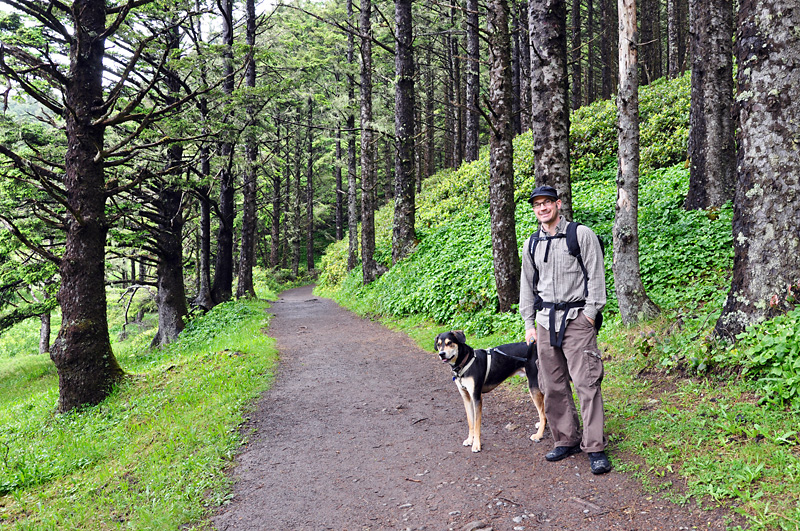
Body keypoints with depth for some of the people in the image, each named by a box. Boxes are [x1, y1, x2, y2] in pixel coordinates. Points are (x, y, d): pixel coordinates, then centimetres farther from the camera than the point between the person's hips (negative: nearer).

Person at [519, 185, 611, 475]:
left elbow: (596, 276, -2)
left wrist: (590, 313, -9)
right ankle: (566, 440, 19)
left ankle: (595, 448, -2)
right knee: (553, 385, 7)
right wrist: (529, 323, 13)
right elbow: (527, 285, 18)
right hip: (545, 320, 5)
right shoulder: (531, 244, 14)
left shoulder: (582, 234, 0)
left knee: (586, 382, -9)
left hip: (576, 317, -5)